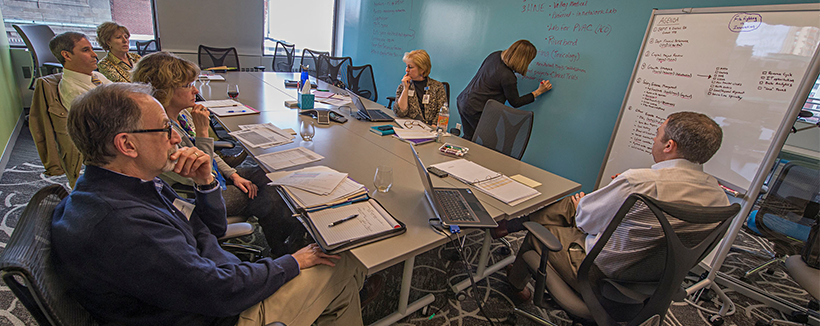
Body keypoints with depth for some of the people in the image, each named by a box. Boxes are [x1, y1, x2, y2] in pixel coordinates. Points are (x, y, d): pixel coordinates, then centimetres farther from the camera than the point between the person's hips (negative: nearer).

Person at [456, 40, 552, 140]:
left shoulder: (495, 55, -2)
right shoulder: (508, 77, -23)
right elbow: (515, 102, -7)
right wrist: (538, 91, -1)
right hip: (475, 110, -9)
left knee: (468, 138, 18)